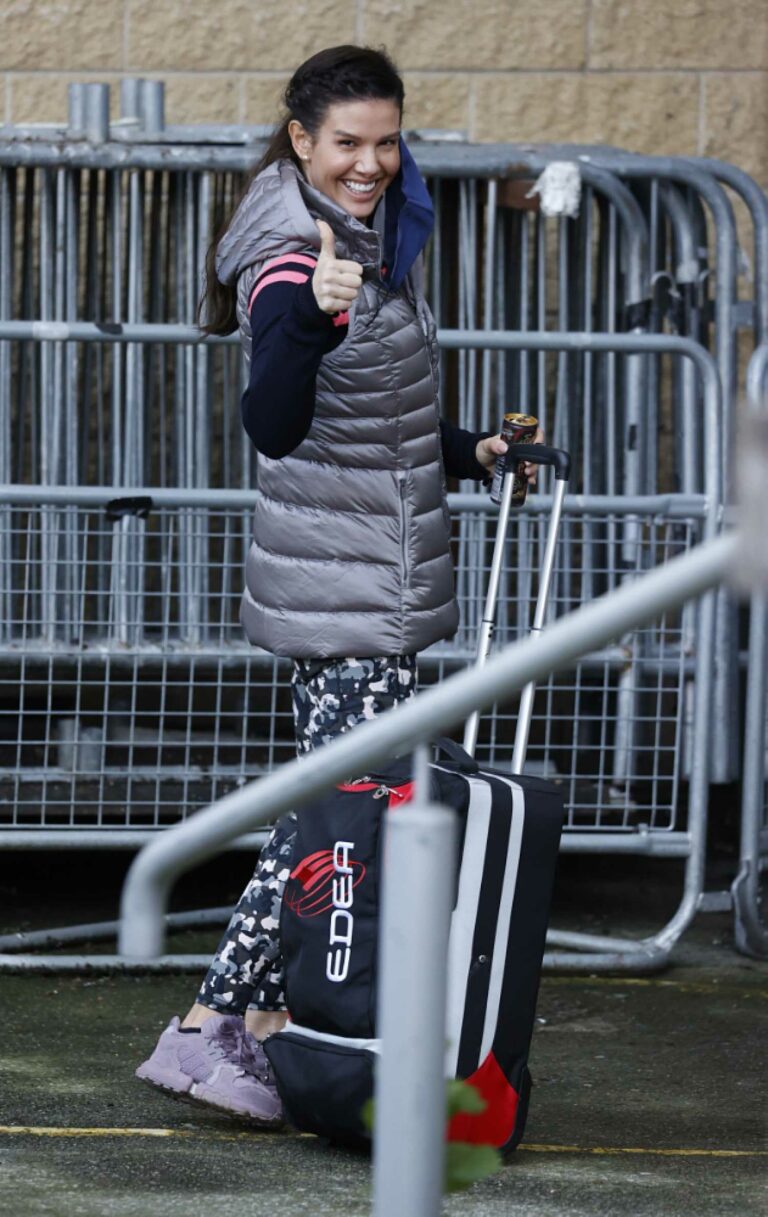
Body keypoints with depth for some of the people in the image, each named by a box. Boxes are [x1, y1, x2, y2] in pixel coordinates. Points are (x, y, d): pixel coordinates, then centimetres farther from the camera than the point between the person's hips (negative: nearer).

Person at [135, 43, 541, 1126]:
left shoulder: (374, 240, 11)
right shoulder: (292, 263, -19)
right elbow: (275, 428, -36)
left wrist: (466, 453, 28)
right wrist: (311, 318, -50)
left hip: (381, 579, 10)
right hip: (342, 592, -10)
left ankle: (274, 1019, 17)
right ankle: (210, 1027, -10)